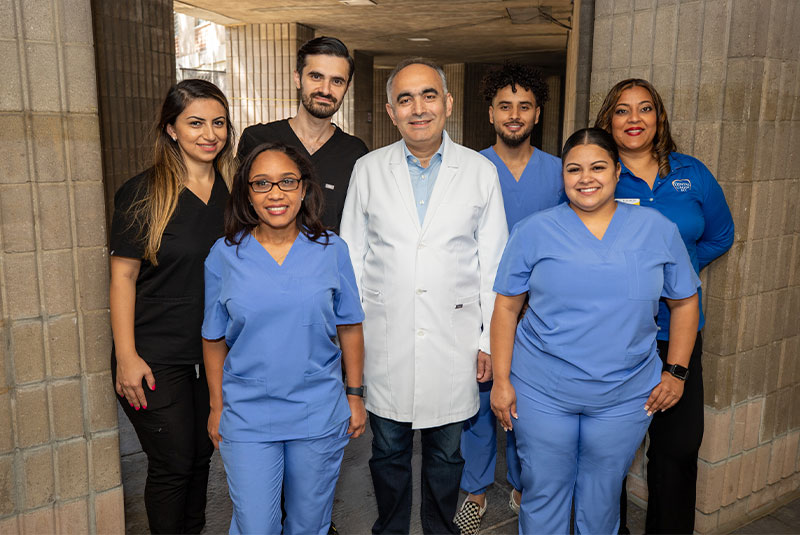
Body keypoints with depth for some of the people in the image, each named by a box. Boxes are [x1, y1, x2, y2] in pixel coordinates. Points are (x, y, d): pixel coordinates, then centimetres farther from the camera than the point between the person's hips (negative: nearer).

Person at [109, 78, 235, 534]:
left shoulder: (234, 190, 4)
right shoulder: (142, 194, -9)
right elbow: (123, 276, -9)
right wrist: (126, 356, -13)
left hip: (217, 353, 4)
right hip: (158, 356, -4)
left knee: (201, 457, 17)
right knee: (173, 464, 4)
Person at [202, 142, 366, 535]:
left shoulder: (331, 249, -4)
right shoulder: (224, 254, -4)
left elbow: (349, 328, 3)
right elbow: (214, 338, 3)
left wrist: (355, 395, 3)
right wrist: (216, 406, 5)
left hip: (319, 414, 1)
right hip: (246, 417, 0)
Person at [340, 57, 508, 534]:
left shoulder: (481, 172, 0)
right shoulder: (368, 170, 2)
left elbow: (493, 263, 2)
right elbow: (352, 257, 5)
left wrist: (490, 339, 0)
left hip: (454, 340, 0)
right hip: (384, 339, 1)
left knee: (446, 454, 16)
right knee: (388, 452, 16)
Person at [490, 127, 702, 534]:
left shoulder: (657, 229, 1)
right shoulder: (534, 231, -3)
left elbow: (684, 302, 9)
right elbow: (506, 306, -2)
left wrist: (675, 372, 4)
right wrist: (501, 380, -5)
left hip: (625, 396, 1)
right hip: (541, 393, -1)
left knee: (601, 499, 17)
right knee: (543, 494, 12)